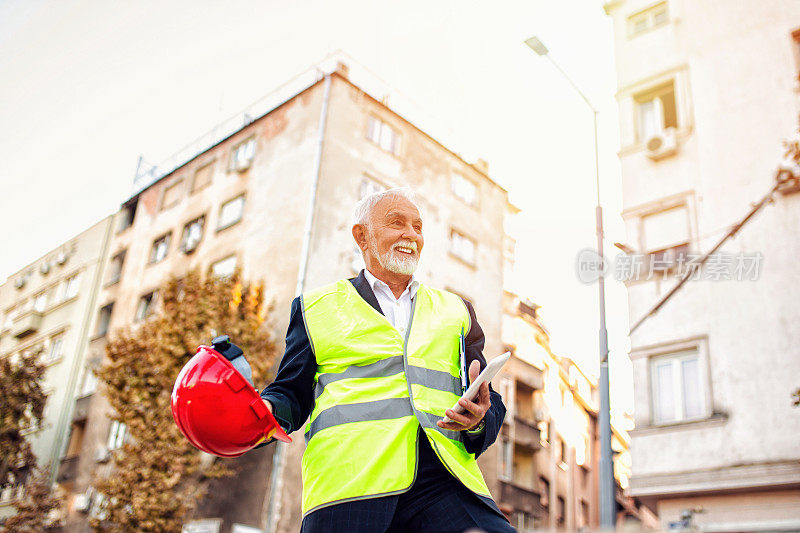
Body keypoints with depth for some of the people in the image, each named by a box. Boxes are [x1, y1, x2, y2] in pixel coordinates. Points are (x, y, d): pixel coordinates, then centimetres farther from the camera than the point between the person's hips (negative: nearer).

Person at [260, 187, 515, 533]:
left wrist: (478, 421, -3)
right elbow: (292, 393, 15)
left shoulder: (455, 313, 26)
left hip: (443, 480, 2)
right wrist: (262, 415, -8)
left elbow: (491, 403, 21)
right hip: (350, 477, -1)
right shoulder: (317, 307, 20)